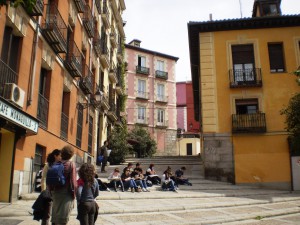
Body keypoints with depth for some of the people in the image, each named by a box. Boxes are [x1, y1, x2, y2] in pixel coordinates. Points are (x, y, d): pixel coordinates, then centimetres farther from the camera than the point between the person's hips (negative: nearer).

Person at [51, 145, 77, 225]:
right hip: (66, 193, -5)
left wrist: (52, 191, 15)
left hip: (56, 193, 5)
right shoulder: (71, 164, -11)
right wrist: (74, 194, -3)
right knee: (63, 219, 0)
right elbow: (73, 181, -13)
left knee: (55, 216, 16)